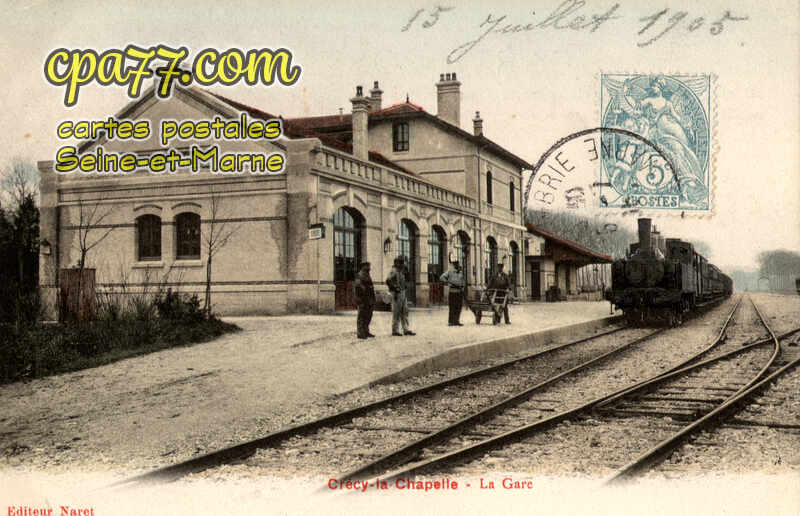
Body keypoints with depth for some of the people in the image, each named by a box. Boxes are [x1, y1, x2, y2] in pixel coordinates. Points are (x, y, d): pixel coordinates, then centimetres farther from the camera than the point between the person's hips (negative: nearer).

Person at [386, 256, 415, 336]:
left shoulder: (401, 271, 13)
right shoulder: (393, 271, -13)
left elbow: (407, 278, 26)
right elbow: (388, 281, -23)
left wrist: (406, 270, 9)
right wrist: (394, 288, -22)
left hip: (402, 293, 9)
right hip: (396, 294, -9)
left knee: (404, 312, 8)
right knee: (396, 313, -4)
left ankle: (406, 330, 12)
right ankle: (395, 331, 2)